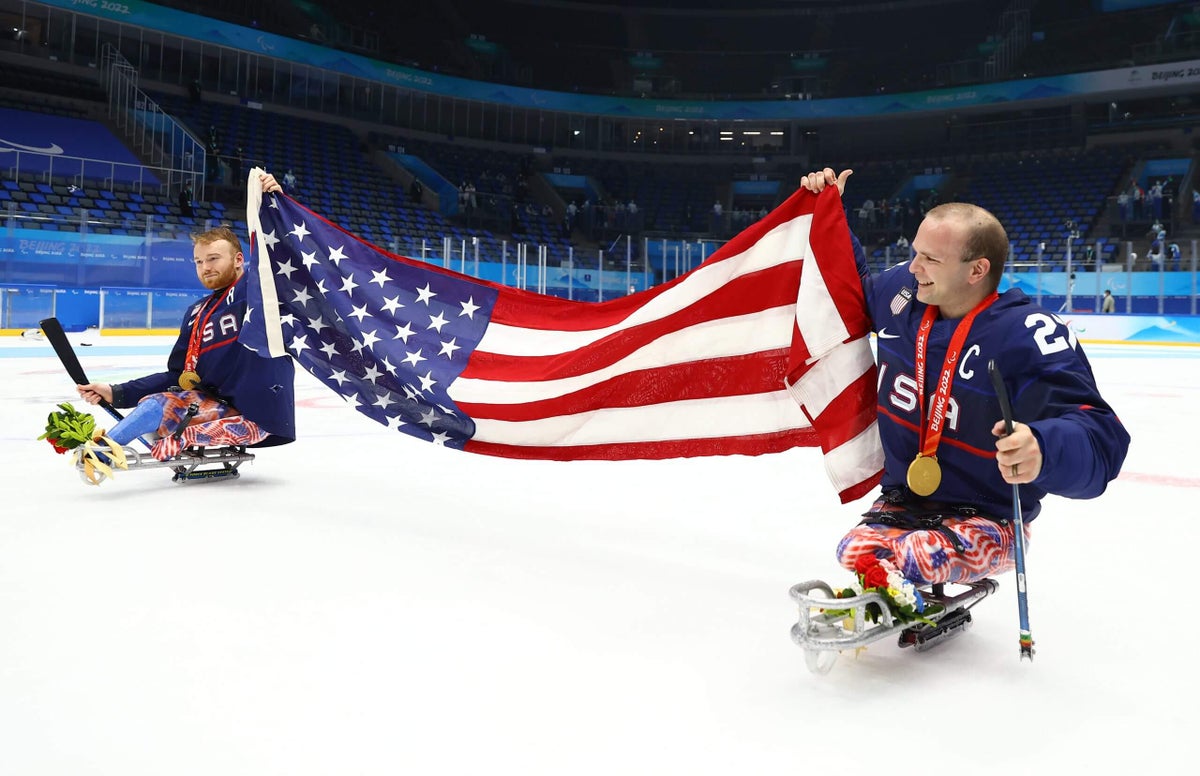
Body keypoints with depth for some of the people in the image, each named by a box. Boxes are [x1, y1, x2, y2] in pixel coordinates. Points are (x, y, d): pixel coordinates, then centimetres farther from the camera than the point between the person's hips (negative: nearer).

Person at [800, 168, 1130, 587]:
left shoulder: (1029, 336, -22)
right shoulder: (903, 290, -6)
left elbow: (1099, 438, -26)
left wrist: (1042, 451, -49)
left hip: (989, 518, -4)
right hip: (902, 501, 5)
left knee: (921, 559, -32)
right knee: (857, 555, -22)